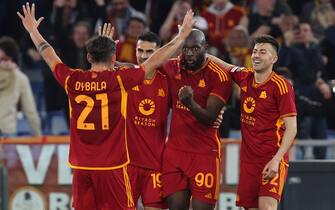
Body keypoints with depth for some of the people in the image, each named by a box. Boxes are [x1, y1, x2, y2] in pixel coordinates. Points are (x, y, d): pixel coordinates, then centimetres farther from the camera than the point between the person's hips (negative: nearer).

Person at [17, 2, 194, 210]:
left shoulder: (72, 81, 1)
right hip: (112, 167, -4)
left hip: (82, 167, 4)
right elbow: (155, 61, -1)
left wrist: (33, 30, 34)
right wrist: (182, 35, 10)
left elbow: (48, 55, 18)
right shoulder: (119, 79, -8)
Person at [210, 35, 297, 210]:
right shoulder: (245, 77, 6)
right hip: (248, 159, 6)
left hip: (272, 158, -6)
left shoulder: (281, 86, -11)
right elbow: (223, 65, 26)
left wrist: (276, 160, -21)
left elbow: (291, 128, -12)